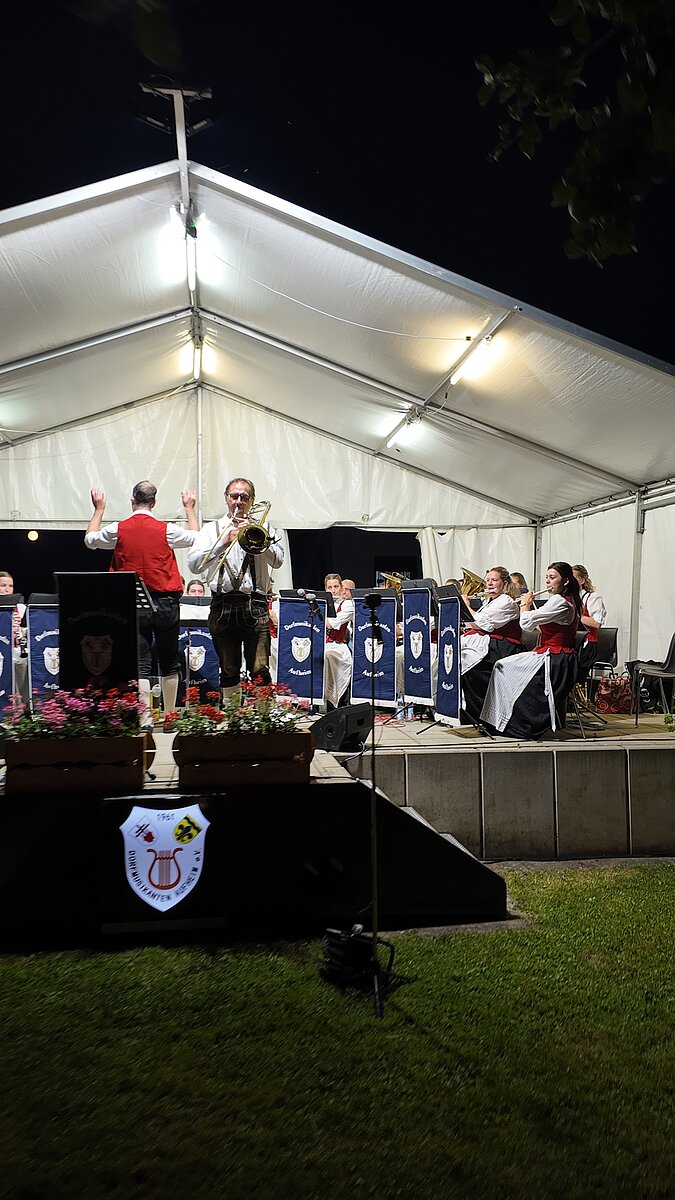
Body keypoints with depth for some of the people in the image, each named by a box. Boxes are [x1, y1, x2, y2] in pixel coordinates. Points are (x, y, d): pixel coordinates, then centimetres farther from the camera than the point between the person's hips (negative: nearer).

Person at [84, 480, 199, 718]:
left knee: (140, 665, 0)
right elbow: (195, 537, 15)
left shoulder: (118, 530, -3)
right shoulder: (167, 530, -5)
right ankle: (170, 716, 20)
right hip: (166, 603, 0)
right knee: (169, 664, 12)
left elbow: (89, 540, 17)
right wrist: (189, 508, 29)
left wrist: (99, 509, 29)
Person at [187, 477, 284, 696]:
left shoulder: (262, 528, 13)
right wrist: (224, 541, -7)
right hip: (223, 605, 1)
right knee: (228, 671, 8)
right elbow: (193, 564, 0)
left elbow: (277, 560, -1)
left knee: (260, 669, -7)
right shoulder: (212, 529, 14)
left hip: (255, 606, -1)